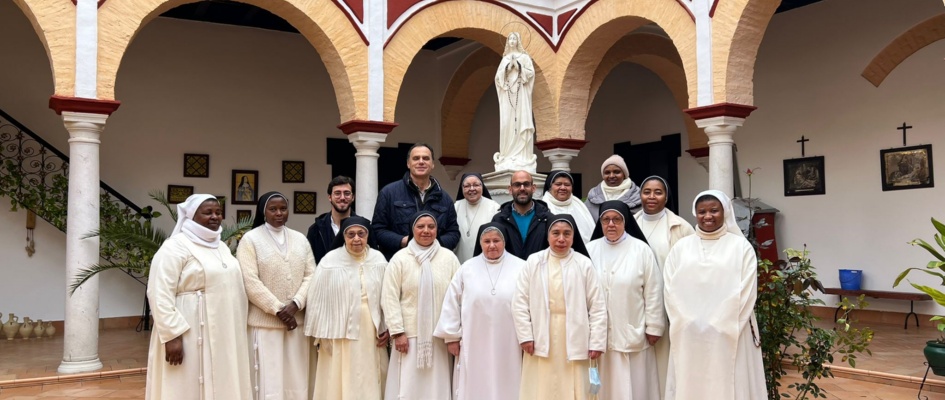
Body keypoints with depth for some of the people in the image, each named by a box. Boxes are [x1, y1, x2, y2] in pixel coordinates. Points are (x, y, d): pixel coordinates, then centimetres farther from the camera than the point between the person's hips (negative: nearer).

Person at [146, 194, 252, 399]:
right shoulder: (175, 247, -10)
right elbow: (160, 295, -16)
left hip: (223, 335, 8)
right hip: (190, 336, -7)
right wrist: (172, 335, -22)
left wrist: (235, 333, 17)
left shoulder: (221, 246, 14)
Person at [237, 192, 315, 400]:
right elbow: (250, 282, -10)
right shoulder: (250, 239, -2)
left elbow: (310, 275, 6)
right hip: (264, 322, -4)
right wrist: (278, 310, -13)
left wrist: (296, 304, -10)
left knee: (296, 378, 8)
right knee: (268, 378, 0)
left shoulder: (300, 239, 11)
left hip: (296, 320, 4)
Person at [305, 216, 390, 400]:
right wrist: (321, 335, -3)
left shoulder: (379, 260, 1)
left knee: (370, 383, 10)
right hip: (340, 335, -2)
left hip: (372, 334, 3)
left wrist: (388, 328, 4)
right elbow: (319, 300, -4)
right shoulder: (330, 261, -8)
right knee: (339, 383, 4)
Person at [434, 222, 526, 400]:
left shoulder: (521, 267, -1)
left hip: (509, 344, -1)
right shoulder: (467, 269, 4)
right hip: (475, 344, 1)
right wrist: (452, 336, 3)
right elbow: (452, 304, 6)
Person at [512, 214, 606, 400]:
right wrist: (525, 336, -4)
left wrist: (597, 342, -4)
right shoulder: (534, 262, 0)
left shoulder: (584, 264, -3)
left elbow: (597, 307, -2)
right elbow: (519, 303, 1)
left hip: (574, 339, -1)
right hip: (541, 338, 1)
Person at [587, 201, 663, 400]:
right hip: (598, 334, 2)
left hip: (632, 333, -2)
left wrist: (653, 327, -3)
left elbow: (653, 292, -2)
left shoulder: (641, 250, -4)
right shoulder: (590, 250, 2)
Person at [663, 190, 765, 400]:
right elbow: (670, 290, 4)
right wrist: (686, 324, -7)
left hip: (729, 336, -2)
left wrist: (721, 326, -11)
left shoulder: (741, 246, 1)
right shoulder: (681, 247, 9)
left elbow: (746, 292, -5)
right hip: (688, 336, 2)